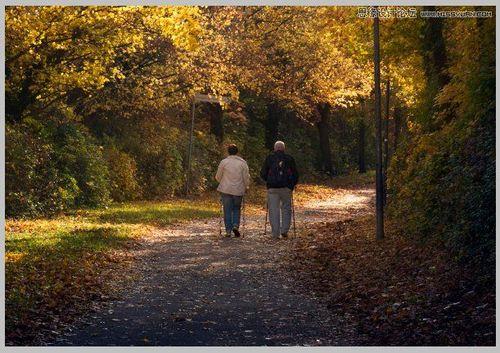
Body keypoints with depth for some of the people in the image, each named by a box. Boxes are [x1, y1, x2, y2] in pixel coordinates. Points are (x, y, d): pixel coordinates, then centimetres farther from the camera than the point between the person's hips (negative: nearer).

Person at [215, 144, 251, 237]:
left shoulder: (224, 162, -3)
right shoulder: (242, 162, -1)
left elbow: (218, 177, 3)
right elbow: (246, 177, -1)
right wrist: (246, 187, 15)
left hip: (226, 190, -1)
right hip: (238, 190, 1)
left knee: (227, 210, 5)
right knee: (237, 209, 16)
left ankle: (228, 230, 3)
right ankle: (236, 225, -3)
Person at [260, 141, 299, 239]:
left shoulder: (269, 158, 4)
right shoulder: (289, 159, 5)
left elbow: (263, 174, 4)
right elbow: (295, 174, 8)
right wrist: (292, 185, 22)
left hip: (272, 188, 0)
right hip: (286, 188, 0)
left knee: (273, 210, 2)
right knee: (286, 208, 13)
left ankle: (275, 234, 1)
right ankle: (284, 230, 3)